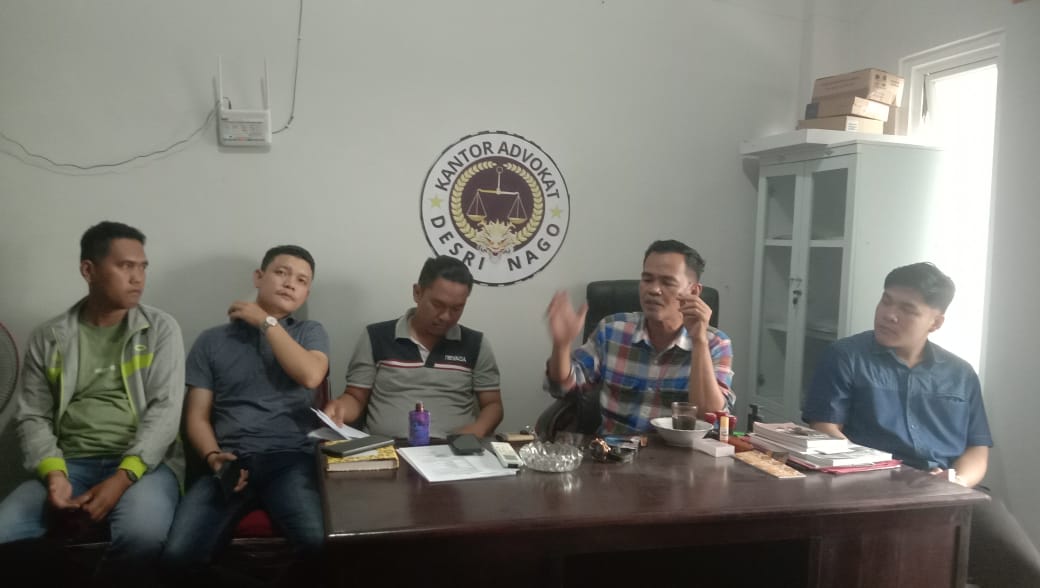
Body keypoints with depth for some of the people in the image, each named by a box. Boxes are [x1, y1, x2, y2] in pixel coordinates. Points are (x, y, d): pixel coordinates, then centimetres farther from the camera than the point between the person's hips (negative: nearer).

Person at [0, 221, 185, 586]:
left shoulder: (161, 329, 3)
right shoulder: (49, 337, 10)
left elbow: (165, 411, -5)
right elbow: (32, 417, 9)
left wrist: (122, 478, -18)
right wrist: (53, 472, -11)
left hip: (141, 463, -2)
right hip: (70, 463, 2)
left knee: (143, 534, -33)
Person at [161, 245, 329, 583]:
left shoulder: (310, 332, 16)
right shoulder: (212, 341, 16)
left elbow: (310, 376, -6)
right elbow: (197, 415, 12)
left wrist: (267, 322, 0)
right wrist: (213, 456, -8)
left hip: (291, 458, -1)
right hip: (231, 462, 1)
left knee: (319, 543, -31)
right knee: (179, 555, -26)